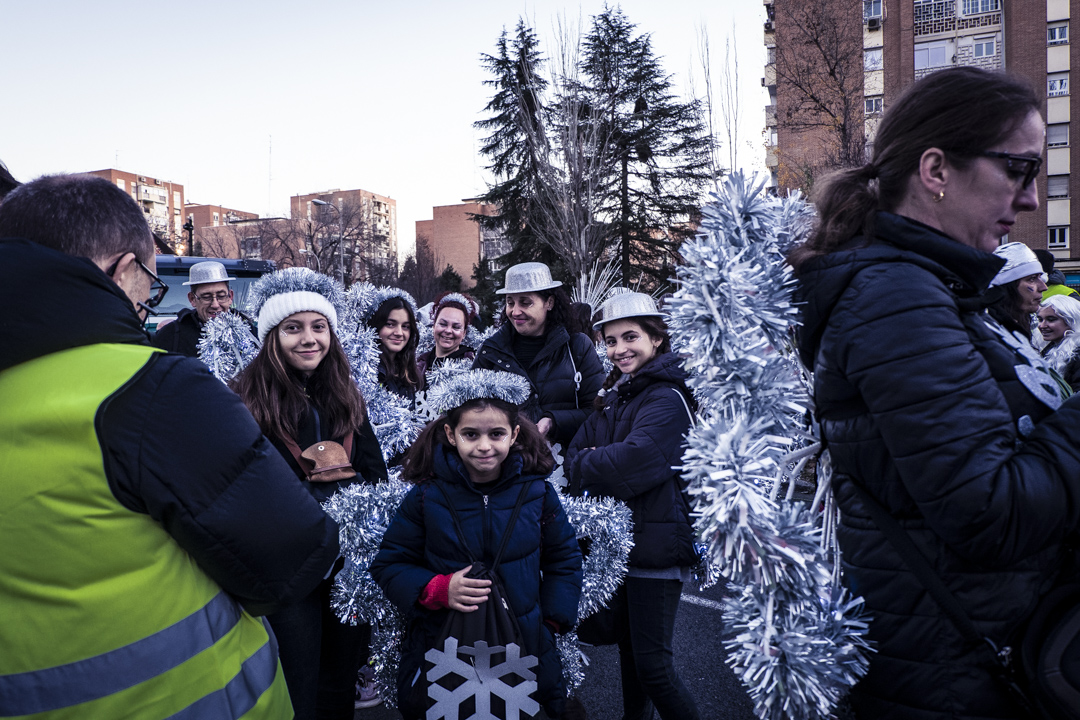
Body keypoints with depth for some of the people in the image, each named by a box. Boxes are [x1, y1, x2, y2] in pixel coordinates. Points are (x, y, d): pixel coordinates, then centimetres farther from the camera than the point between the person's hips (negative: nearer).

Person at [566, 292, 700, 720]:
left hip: (656, 545, -8)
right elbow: (575, 454, 6)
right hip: (618, 541, 8)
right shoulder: (614, 396, 12)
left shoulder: (667, 398, -14)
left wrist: (585, 464, -11)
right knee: (629, 651, 20)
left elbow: (634, 461, -27)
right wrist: (599, 462, -15)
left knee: (652, 665, -5)